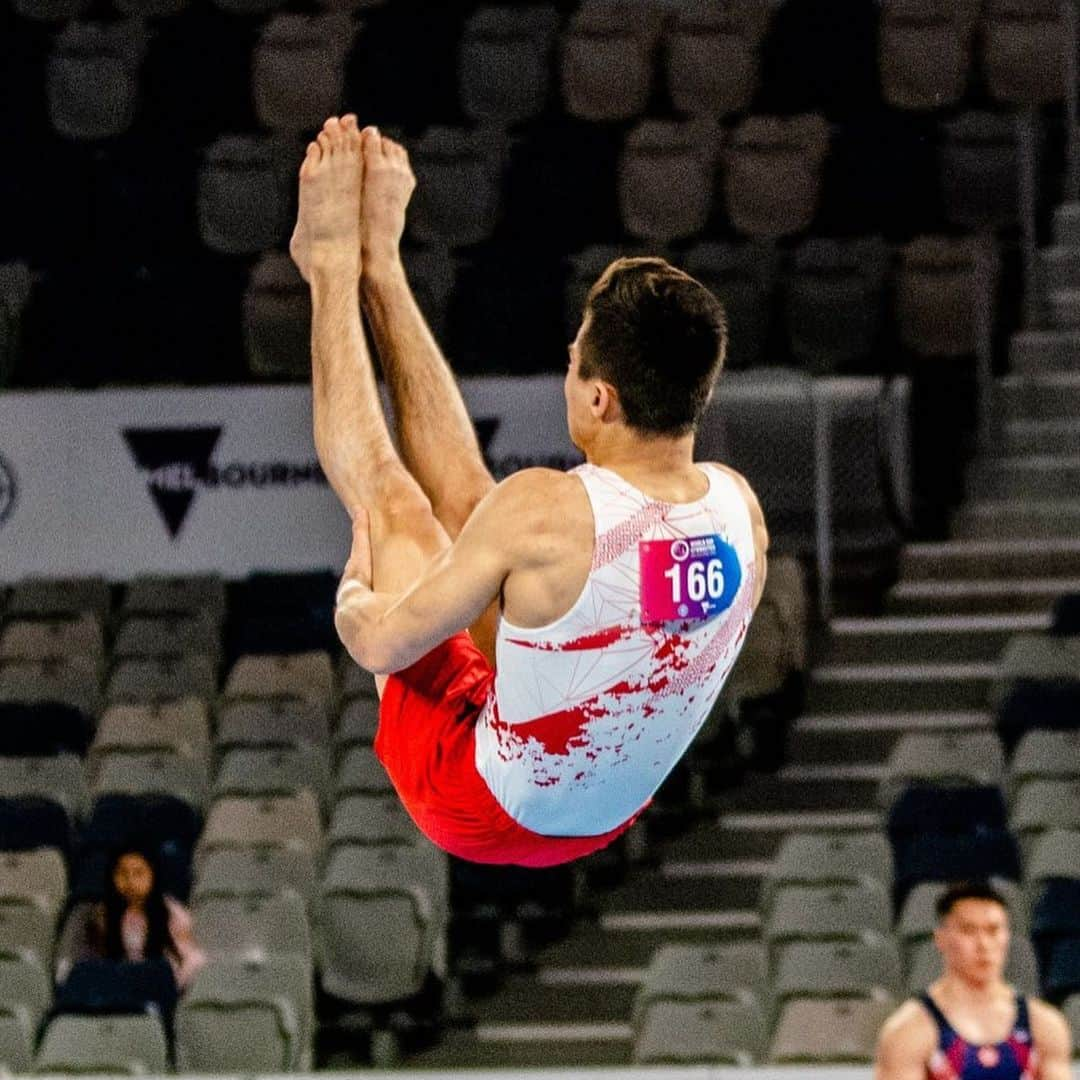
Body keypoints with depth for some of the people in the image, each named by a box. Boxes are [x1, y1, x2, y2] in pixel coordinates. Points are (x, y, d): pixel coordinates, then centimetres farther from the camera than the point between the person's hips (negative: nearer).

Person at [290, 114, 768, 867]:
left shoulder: (546, 514, -33)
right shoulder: (740, 510, -15)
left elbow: (383, 646, -21)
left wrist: (355, 602, 4)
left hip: (477, 813, -5)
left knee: (392, 500, 8)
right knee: (463, 501, 15)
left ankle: (335, 265, 28)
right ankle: (380, 266, 32)